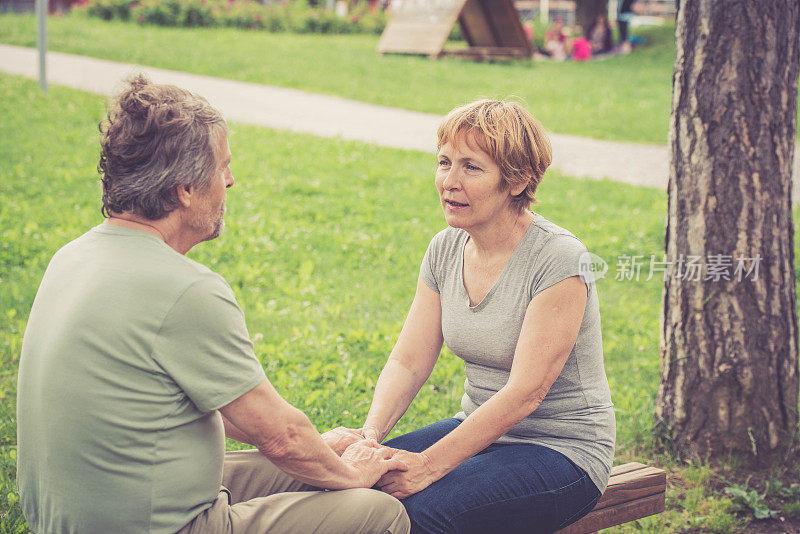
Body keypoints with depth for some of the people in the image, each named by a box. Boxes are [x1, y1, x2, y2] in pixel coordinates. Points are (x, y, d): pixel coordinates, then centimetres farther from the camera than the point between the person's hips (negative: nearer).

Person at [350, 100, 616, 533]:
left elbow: (525, 392, -24)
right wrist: (372, 431, -20)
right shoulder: (445, 249, 2)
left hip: (562, 450, -6)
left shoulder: (559, 259, -20)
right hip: (480, 432, 6)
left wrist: (430, 464, -29)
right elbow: (407, 362, 0)